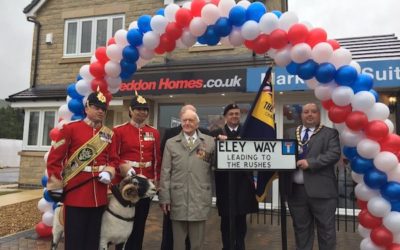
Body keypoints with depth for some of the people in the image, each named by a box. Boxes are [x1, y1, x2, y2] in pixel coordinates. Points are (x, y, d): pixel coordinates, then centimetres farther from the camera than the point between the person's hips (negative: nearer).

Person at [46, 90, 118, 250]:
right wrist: (56, 186, -5)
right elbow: (54, 158, -4)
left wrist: (108, 173, -7)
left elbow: (114, 159, 14)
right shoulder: (70, 128, -4)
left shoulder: (109, 134, 9)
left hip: (99, 194, 4)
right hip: (76, 191, -4)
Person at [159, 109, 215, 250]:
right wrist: (164, 197, -1)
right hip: (177, 199, 1)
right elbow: (165, 172, 4)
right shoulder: (171, 143, 8)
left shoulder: (210, 142, 5)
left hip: (200, 199, 0)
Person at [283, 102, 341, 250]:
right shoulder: (292, 134, 14)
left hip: (321, 190, -3)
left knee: (326, 229, 7)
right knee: (301, 228, 15)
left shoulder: (330, 133, 2)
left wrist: (310, 162, -19)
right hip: (296, 190, 4)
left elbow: (334, 154, -11)